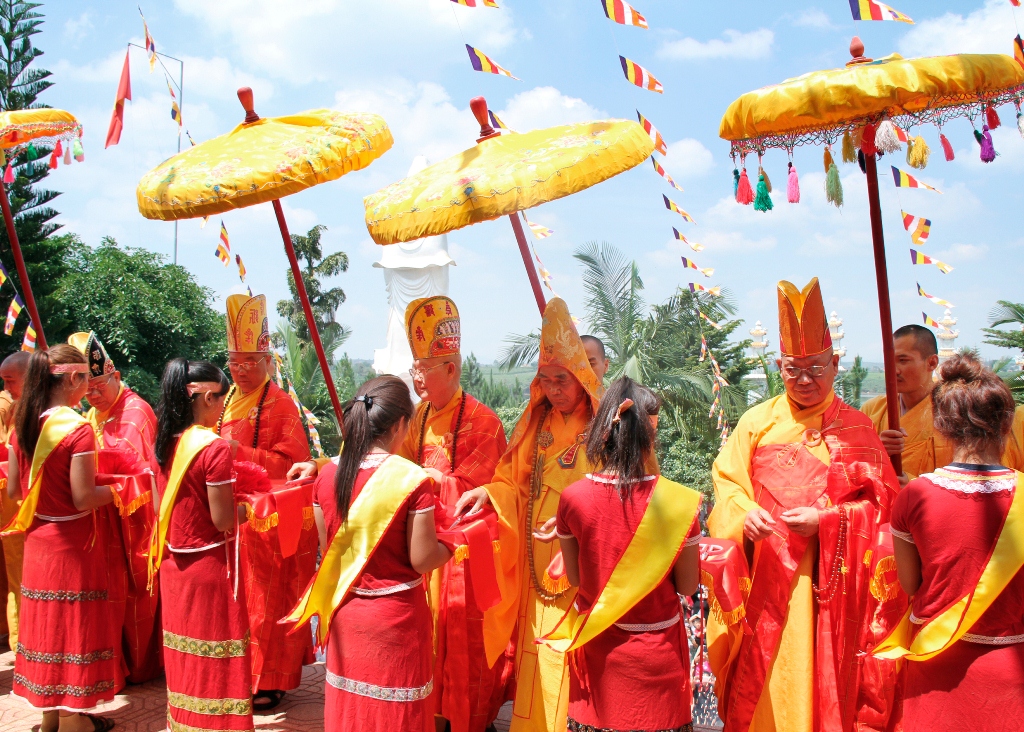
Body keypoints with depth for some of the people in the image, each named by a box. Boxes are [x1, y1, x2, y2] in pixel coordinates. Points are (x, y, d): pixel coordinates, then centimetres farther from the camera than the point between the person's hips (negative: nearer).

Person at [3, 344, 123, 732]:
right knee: (74, 627, 5)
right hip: (73, 544, -7)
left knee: (47, 624, 17)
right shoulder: (78, 430, -20)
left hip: (37, 539, 7)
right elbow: (83, 499, -21)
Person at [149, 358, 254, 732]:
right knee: (215, 658, 5)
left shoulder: (168, 442, 2)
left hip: (172, 562, 7)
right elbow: (224, 521, -20)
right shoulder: (216, 447, -20)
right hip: (210, 567, -7)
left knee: (185, 656, 19)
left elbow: (165, 503, 11)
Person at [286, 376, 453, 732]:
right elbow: (422, 560, -15)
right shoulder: (413, 479, -20)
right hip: (395, 616, -4)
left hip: (343, 612, 4)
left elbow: (327, 548, 4)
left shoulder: (327, 475, -6)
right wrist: (452, 544, 3)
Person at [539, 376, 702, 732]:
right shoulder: (677, 501, -19)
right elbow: (687, 586, -8)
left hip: (594, 645, 2)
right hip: (655, 652, -2)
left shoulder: (572, 498, -13)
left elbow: (574, 577, -1)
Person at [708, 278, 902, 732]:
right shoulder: (757, 421, 5)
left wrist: (825, 520, -16)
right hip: (764, 579, 1)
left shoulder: (856, 429, 2)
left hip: (830, 582, -1)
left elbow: (880, 501, -2)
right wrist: (743, 515, -18)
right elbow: (727, 484, 2)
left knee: (826, 684, 5)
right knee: (764, 687, 6)